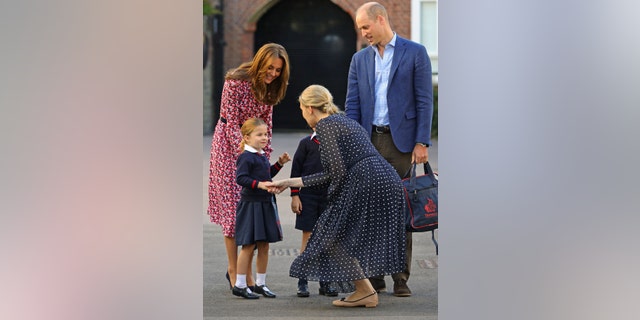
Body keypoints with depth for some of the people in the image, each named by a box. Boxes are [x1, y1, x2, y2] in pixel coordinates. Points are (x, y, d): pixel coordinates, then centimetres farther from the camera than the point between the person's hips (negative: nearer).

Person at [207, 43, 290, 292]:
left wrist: (265, 156, 0)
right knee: (233, 205, -5)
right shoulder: (236, 82, -19)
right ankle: (233, 269, 3)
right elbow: (232, 122, -18)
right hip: (229, 144, -6)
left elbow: (266, 123, 7)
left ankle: (248, 270, 8)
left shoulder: (269, 87, 0)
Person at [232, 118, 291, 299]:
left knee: (264, 246, 11)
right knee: (249, 245, -5)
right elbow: (240, 178, -22)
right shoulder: (246, 157, -13)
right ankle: (240, 285, 2)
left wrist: (279, 163, 17)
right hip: (250, 205, -9)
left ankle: (260, 283, 19)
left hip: (265, 205, 9)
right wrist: (259, 184, -29)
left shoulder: (262, 156, 14)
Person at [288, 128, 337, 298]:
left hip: (329, 196, 3)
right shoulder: (306, 143, -2)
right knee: (308, 237, -1)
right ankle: (303, 282, 6)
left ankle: (325, 283, 13)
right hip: (308, 196, -3)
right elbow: (296, 168, -1)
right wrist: (295, 195, -6)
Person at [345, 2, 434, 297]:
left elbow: (424, 100, -3)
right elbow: (352, 105, 10)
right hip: (368, 141, 4)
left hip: (401, 140, -4)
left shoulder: (415, 52, 1)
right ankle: (374, 276, 8)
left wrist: (422, 142, -10)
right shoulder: (360, 59, 13)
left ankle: (401, 278, 4)